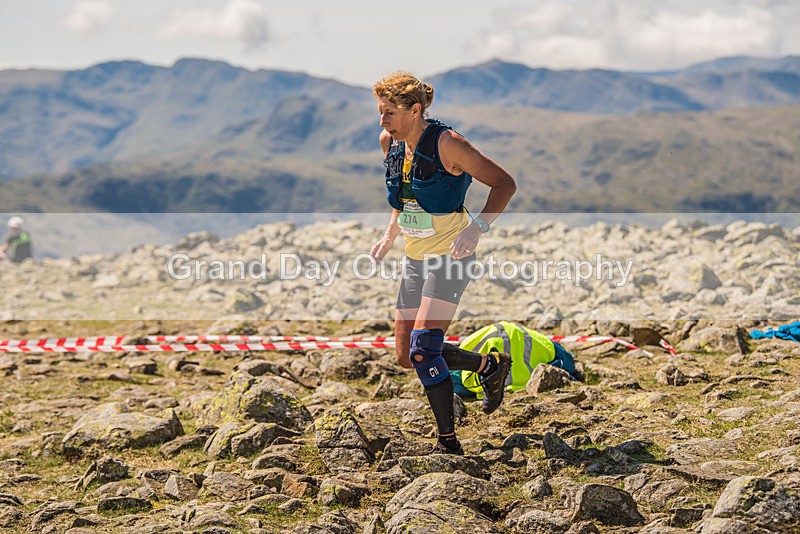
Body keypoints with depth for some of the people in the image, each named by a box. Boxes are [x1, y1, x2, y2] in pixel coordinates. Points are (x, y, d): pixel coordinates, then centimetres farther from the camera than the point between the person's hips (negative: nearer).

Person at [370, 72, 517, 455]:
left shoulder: (446, 144, -17)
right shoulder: (390, 143, 4)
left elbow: (504, 184, -13)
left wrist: (477, 229, -24)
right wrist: (389, 237, 11)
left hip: (450, 254, -8)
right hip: (415, 259, 8)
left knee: (423, 349, -21)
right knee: (406, 357, 8)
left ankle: (448, 441, -9)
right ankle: (490, 366, 29)